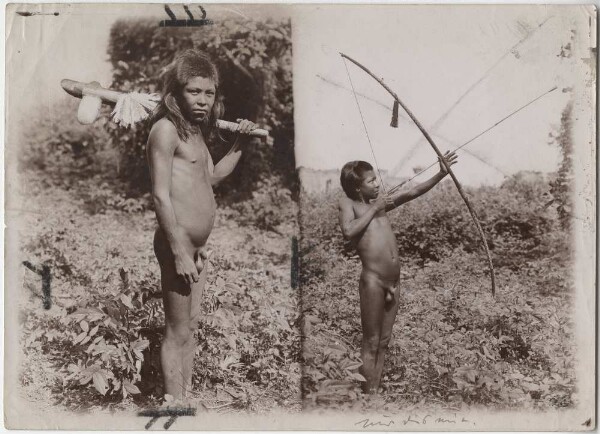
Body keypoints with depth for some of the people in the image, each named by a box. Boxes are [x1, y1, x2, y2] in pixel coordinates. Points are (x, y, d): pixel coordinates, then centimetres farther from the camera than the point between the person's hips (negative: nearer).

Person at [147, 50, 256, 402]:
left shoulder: (196, 131, 14)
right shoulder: (166, 128, -12)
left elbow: (213, 176, 31)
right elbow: (161, 195, -19)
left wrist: (240, 142, 21)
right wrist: (180, 252, -22)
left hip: (197, 245, 9)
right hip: (178, 244, -9)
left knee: (191, 325, 17)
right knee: (177, 332, 0)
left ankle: (187, 395, 29)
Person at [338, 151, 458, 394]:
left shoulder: (381, 201, 14)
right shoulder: (348, 203, -1)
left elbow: (414, 192, 8)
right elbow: (348, 231, -19)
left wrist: (441, 174, -1)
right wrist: (373, 209, -9)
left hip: (393, 281, 7)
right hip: (373, 280, -7)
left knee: (383, 341, 14)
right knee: (371, 343, 1)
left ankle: (376, 390, 24)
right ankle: (369, 393, 10)